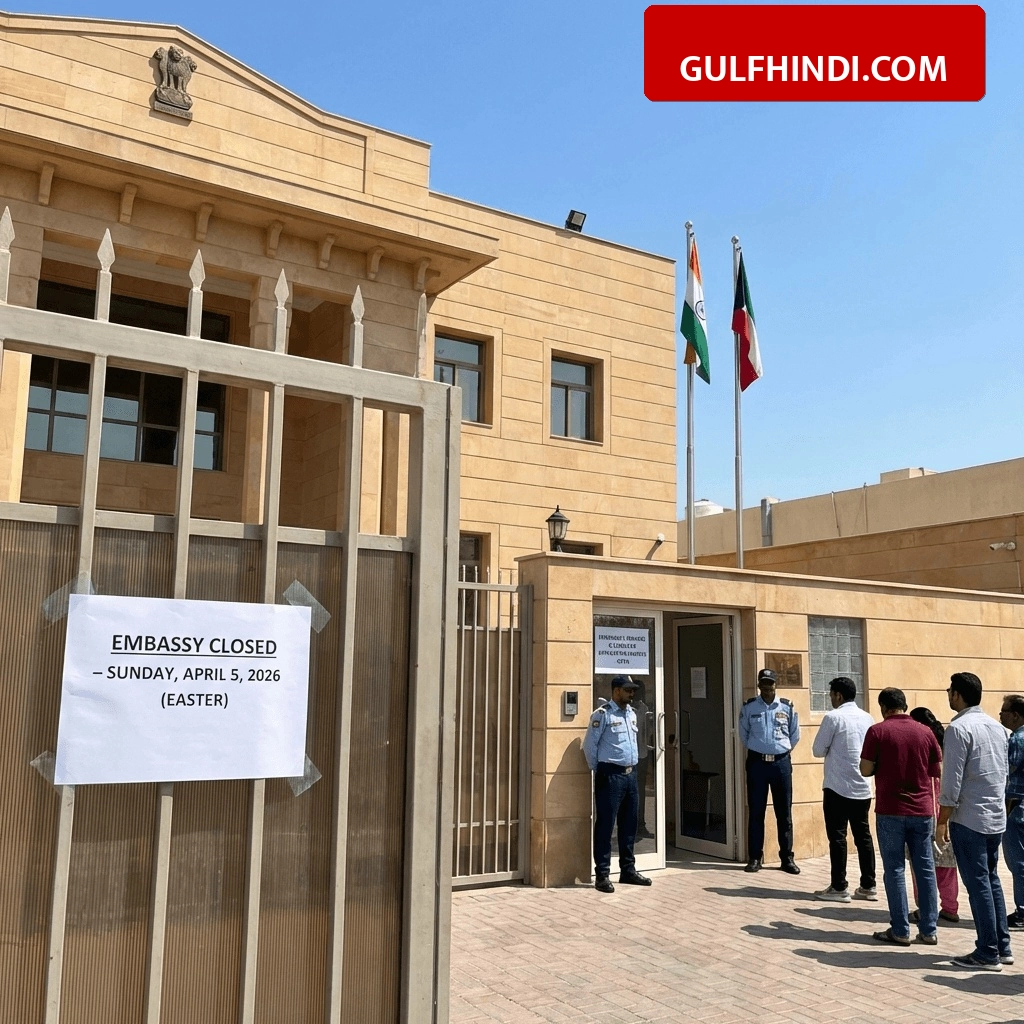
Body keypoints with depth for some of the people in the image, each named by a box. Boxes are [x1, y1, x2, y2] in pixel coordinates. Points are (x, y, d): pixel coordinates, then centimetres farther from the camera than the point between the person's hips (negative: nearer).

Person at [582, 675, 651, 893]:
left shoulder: (632, 714, 14)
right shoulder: (602, 715, -10)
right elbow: (589, 746, -9)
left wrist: (632, 767, 17)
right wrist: (598, 771, -4)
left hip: (630, 774, 8)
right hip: (610, 775, -8)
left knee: (629, 824, 13)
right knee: (605, 825, -4)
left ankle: (628, 870, 24)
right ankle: (602, 875, 1)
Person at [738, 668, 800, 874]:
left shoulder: (787, 707, 2)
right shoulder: (748, 707, 2)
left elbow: (795, 735, 13)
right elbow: (743, 735, 14)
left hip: (782, 762, 0)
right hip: (757, 762, 0)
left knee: (784, 812, 4)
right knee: (756, 812, 4)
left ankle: (787, 857, 13)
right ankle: (755, 857, 11)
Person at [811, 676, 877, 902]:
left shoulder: (833, 717, -11)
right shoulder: (867, 718, 7)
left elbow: (818, 750, -7)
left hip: (838, 787, -6)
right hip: (863, 788, 6)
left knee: (837, 837, 0)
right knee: (863, 835, 11)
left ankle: (839, 888, 3)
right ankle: (868, 886, 15)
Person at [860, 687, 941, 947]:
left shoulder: (878, 731, -8)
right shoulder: (925, 732, 3)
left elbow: (866, 770, -7)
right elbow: (937, 771, 7)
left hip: (890, 810, -3)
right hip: (922, 810, 3)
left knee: (894, 869, 3)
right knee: (925, 869, 10)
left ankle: (900, 930, 5)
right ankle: (929, 930, 13)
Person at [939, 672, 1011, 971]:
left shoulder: (959, 728, -15)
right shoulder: (996, 727, 9)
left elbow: (952, 781, -17)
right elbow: (1003, 772, 16)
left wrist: (942, 820, -10)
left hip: (969, 819, -8)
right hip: (997, 817, 8)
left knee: (978, 884, -1)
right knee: (992, 880, 16)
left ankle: (987, 954, 4)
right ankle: (1003, 947, 21)